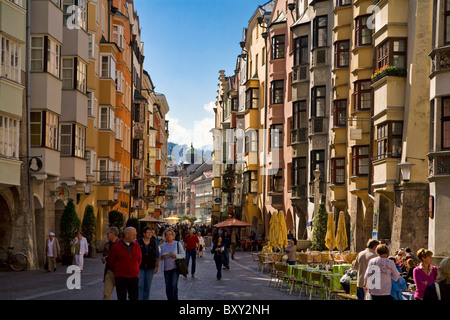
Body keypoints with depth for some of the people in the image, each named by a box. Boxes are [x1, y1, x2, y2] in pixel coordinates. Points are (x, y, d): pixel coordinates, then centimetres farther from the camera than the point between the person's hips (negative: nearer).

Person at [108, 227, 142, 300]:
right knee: (122, 298, 3)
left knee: (134, 297, 1)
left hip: (134, 277, 2)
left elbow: (139, 259, 19)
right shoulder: (116, 247, -6)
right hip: (120, 277, -2)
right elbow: (111, 262, 4)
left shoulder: (136, 246, 4)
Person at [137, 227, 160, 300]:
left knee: (147, 288, 7)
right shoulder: (138, 242, -3)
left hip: (150, 268, 3)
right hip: (140, 267, -3)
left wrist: (156, 266, 2)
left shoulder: (154, 243, 5)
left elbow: (157, 256, 10)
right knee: (140, 286, -12)